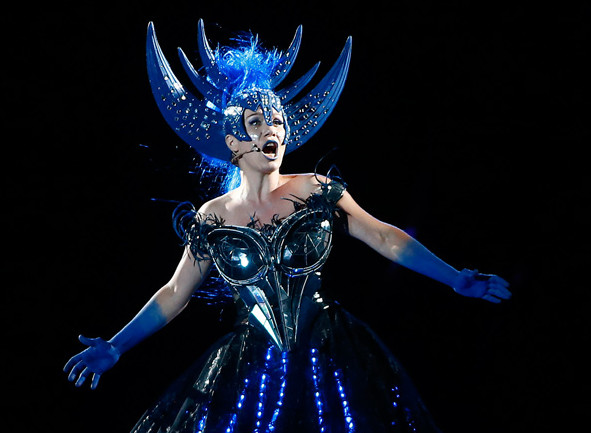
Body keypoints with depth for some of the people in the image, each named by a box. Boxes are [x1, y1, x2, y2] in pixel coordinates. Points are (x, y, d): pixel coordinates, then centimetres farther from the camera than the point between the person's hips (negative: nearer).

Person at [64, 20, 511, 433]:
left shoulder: (317, 191, -3)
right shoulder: (213, 216, -1)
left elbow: (386, 237, -2)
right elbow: (175, 294, 5)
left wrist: (457, 280, -5)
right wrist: (114, 348, 3)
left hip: (327, 358, 0)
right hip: (253, 365, 1)